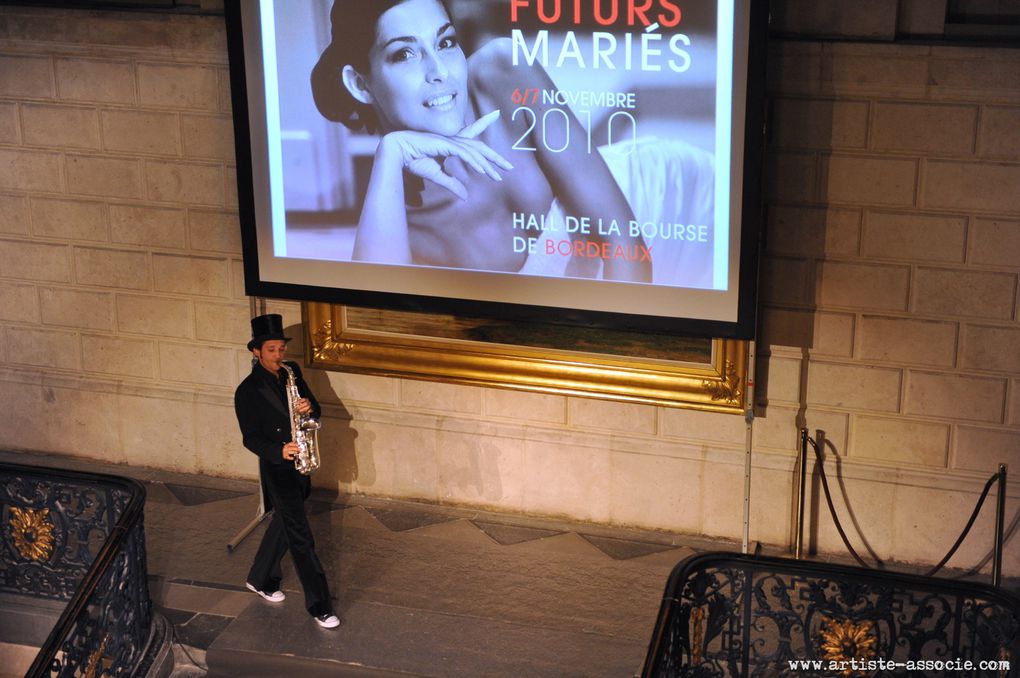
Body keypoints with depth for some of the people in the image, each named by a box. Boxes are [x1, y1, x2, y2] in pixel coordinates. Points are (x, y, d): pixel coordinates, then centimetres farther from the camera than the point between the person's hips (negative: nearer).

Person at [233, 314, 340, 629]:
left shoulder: (291, 372, 3)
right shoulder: (247, 391, -14)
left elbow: (315, 408, 7)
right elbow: (250, 438, -14)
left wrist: (309, 408, -17)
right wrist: (279, 451, -30)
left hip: (300, 462, 6)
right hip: (277, 469, -6)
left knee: (283, 523, 21)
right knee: (301, 538, -5)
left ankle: (260, 580, 42)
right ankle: (320, 607, 1)